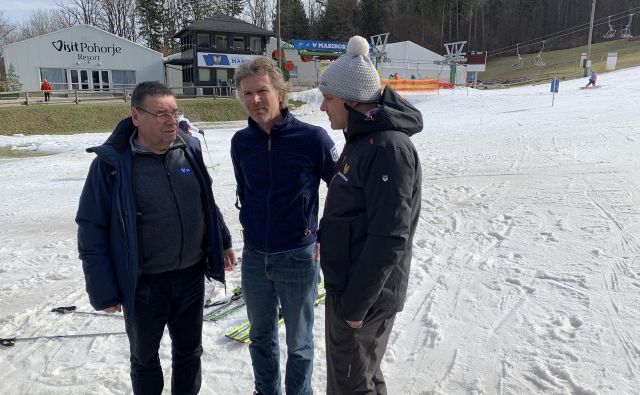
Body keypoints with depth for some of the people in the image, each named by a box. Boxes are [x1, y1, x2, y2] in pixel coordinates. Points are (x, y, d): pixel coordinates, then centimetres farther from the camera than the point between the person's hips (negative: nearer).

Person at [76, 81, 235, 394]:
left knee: (189, 350, 21)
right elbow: (92, 228, -12)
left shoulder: (189, 150, -2)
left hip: (192, 276, 4)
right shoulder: (112, 163, -15)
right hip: (143, 285, -3)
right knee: (144, 357, 20)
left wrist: (222, 242, 14)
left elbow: (207, 202, 12)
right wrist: (103, 291, -12)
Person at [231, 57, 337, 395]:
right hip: (254, 259, 4)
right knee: (261, 338, 22)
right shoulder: (240, 142, -2)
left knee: (298, 344, 14)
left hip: (298, 258, -4)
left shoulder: (312, 138, -15)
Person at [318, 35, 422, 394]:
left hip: (365, 295, -9)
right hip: (346, 284, 9)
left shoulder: (388, 148, -24)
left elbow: (389, 239, -26)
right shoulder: (362, 139, 8)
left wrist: (356, 303, -19)